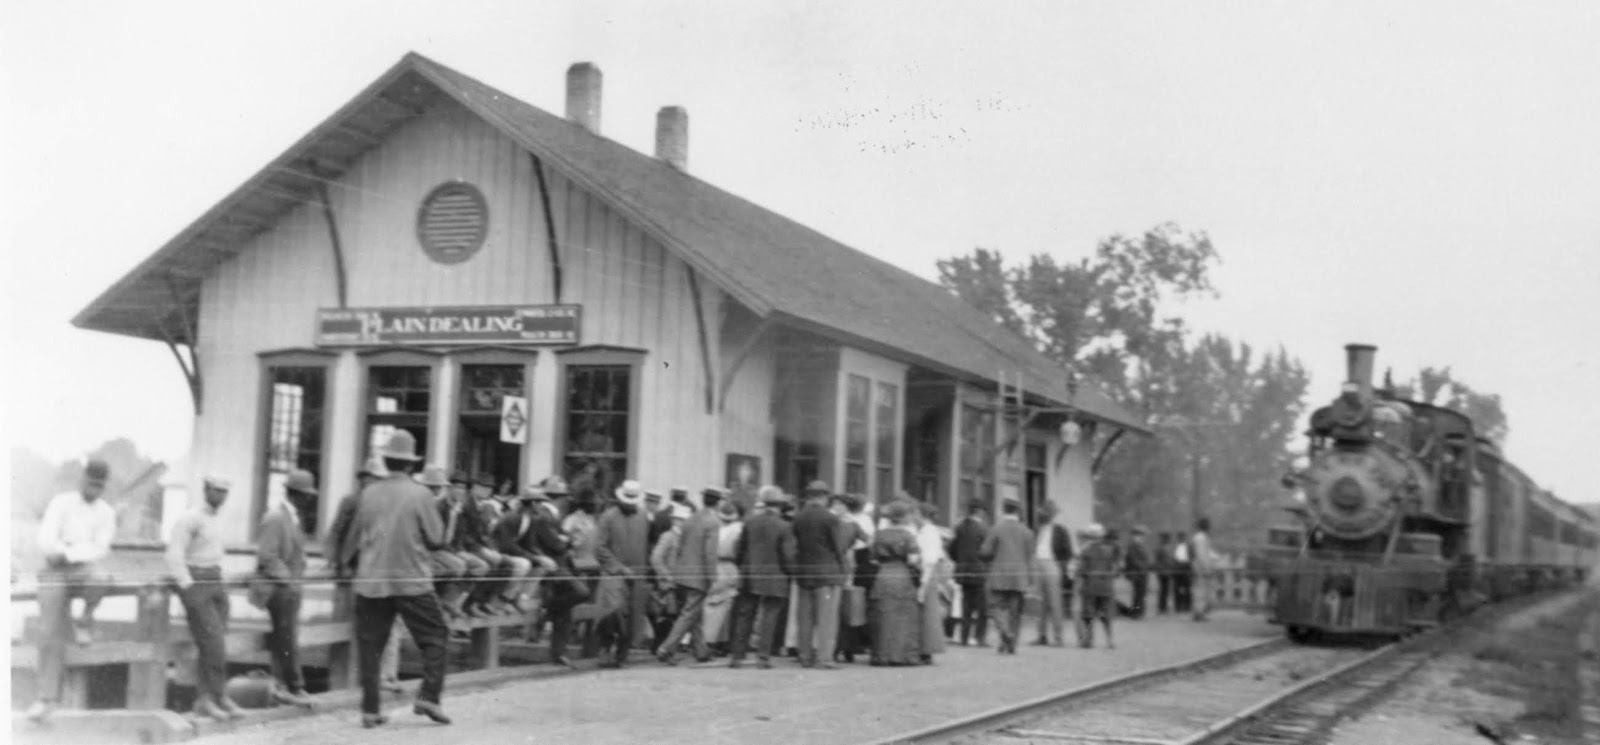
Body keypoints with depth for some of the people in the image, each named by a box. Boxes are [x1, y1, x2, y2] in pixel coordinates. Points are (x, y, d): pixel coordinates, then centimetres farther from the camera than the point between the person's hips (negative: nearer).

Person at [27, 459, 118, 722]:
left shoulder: (106, 512, 5)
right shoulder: (61, 503, 1)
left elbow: (99, 550, -6)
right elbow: (46, 542, -8)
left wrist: (68, 554, -16)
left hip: (84, 570, 1)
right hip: (55, 572, -1)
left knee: (100, 579, -37)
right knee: (52, 634, -10)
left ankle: (86, 619, -5)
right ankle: (47, 698, -4)